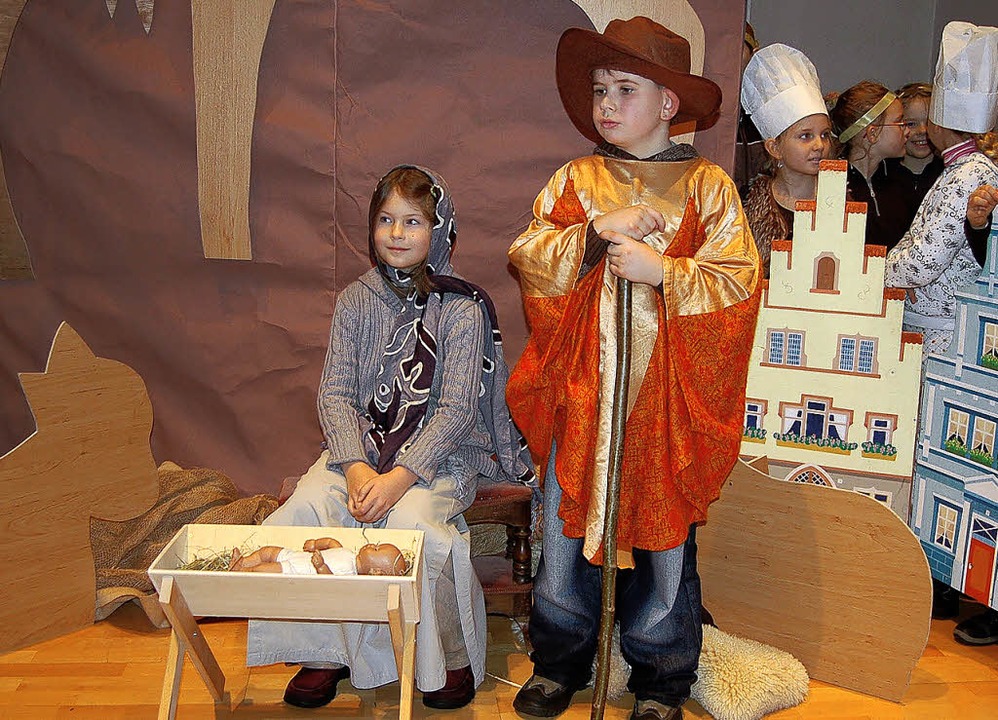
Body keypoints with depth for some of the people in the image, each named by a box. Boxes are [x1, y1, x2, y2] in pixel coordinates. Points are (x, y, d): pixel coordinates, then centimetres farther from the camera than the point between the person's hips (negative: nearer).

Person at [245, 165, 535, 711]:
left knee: (409, 522, -32)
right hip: (362, 446, 4)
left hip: (439, 454, -3)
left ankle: (452, 658, -6)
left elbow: (457, 408, -12)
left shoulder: (463, 308, -6)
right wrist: (356, 467, -19)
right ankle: (327, 651, -2)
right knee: (304, 509, -23)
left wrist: (399, 477, -24)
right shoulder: (355, 301, 5)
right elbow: (335, 394, -1)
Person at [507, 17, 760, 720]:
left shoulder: (708, 186, -1)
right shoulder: (576, 181, 8)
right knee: (566, 523, 10)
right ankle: (561, 662, 30)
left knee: (663, 532, 8)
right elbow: (527, 255, -2)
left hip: (668, 393, -2)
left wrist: (662, 271, -17)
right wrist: (598, 232, -14)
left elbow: (738, 281, -8)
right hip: (580, 386, 3)